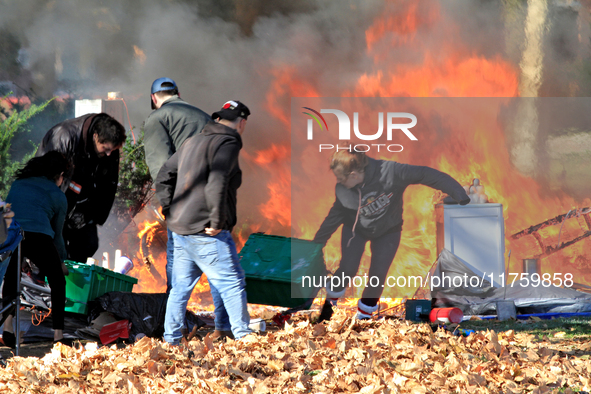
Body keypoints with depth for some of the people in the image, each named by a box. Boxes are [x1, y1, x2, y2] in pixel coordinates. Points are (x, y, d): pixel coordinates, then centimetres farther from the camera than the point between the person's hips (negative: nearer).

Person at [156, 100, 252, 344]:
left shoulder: (193, 142, 18)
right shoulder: (228, 144, -9)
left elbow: (164, 177, 21)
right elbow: (217, 183, -24)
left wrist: (169, 211, 19)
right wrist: (217, 221, -19)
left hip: (180, 229, 9)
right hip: (207, 233, -8)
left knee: (181, 287, 14)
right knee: (232, 284, -1)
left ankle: (170, 340, 16)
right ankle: (243, 336, 0)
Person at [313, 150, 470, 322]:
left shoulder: (389, 172, -35)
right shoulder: (343, 190, -22)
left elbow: (425, 175, -34)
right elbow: (335, 215, -4)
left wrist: (459, 194, -37)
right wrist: (317, 243, 0)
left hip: (387, 231, -1)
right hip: (356, 230, 1)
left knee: (378, 275, -7)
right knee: (347, 269, -13)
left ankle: (364, 314, 17)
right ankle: (331, 300, 18)